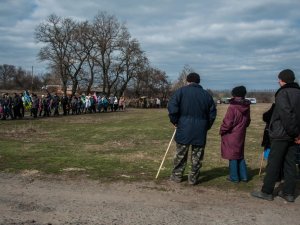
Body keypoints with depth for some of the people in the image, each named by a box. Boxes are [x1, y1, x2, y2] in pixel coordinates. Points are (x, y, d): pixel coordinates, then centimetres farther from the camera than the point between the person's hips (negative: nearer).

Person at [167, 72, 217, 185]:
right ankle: (193, 178, 15)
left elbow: (172, 107, -12)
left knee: (180, 154, 12)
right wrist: (206, 127, 17)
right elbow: (212, 113, 10)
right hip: (200, 131, 2)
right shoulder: (206, 94, 8)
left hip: (184, 128, -2)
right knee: (197, 156, 10)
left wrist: (175, 121, 1)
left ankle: (177, 175, 21)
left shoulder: (181, 91, -2)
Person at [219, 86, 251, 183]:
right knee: (240, 155, 17)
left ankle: (234, 177, 11)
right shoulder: (246, 107, 3)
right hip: (241, 135, 7)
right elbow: (247, 121, 14)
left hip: (231, 135, -7)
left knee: (233, 156, 3)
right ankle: (243, 176, 20)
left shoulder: (232, 107, -20)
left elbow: (227, 122, -17)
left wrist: (222, 130, -1)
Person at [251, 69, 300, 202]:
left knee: (273, 163, 0)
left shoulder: (283, 93, -12)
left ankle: (266, 192, 7)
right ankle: (289, 193, 15)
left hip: (281, 134, -7)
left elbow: (286, 114, -23)